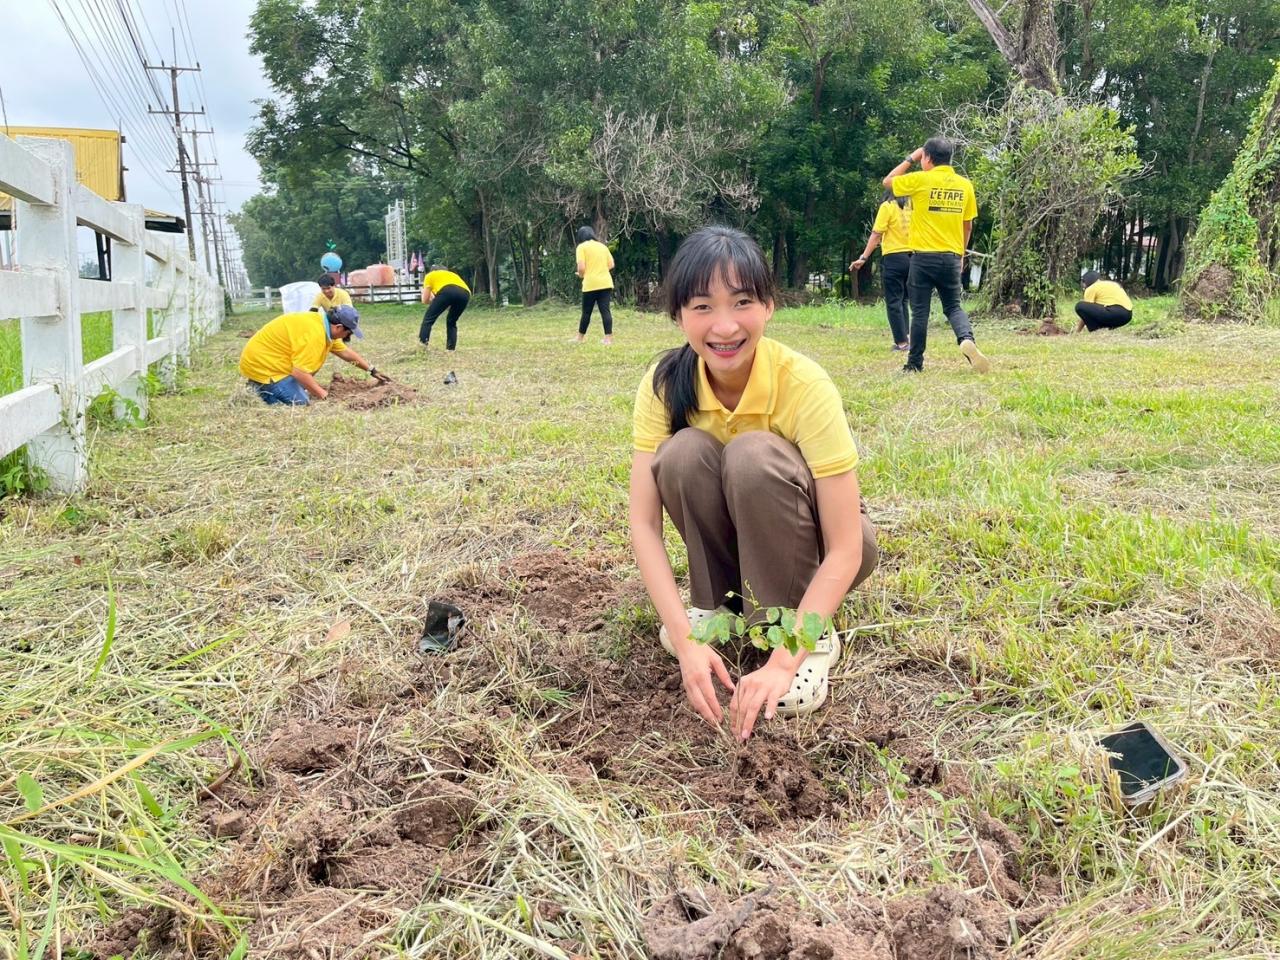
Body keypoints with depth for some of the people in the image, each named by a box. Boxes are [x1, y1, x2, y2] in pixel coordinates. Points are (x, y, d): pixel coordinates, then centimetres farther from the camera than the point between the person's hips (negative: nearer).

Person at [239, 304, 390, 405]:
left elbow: (345, 352, 18)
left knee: (305, 394, 10)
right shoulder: (314, 334, -28)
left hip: (266, 359, 10)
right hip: (262, 365, -10)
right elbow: (300, 372, -31)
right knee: (300, 404, -12)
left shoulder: (326, 326, 4)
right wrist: (323, 395, -21)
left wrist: (372, 370, 21)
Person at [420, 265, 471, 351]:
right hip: (465, 293, 5)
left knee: (428, 318, 6)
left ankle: (422, 344, -4)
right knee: (452, 322, 24)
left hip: (447, 291, -5)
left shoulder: (430, 275, 31)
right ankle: (451, 348, 17)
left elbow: (425, 300, 29)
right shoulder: (452, 275, 44)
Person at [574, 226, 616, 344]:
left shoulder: (581, 247, -2)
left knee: (586, 312, 6)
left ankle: (580, 338, 17)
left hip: (591, 284, -4)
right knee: (605, 310, 1)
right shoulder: (602, 246, 14)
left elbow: (581, 267, -11)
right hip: (606, 283, 4)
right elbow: (611, 265, 13)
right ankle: (608, 338, -4)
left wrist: (581, 275, 9)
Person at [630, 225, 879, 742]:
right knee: (684, 453, -27)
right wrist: (685, 639, -33)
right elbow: (644, 522, -22)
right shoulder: (666, 383, -20)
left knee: (754, 454, -33)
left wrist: (783, 662, -39)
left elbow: (845, 549, -30)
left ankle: (810, 637, -17)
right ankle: (717, 605, -5)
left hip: (813, 541, -3)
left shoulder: (804, 385, -30)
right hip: (737, 539, 3)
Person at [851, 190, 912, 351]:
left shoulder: (887, 206, -8)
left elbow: (876, 235, -12)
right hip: (912, 258, 5)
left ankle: (901, 342, -3)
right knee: (903, 301, 15)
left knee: (894, 302, 0)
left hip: (893, 258, -5)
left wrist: (863, 258, -10)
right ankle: (903, 338, 14)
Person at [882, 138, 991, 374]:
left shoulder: (920, 180, -8)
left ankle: (915, 363, 10)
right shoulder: (964, 184, 6)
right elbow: (968, 226, 11)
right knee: (953, 306, 13)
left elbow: (888, 181, 8)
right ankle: (967, 339, -15)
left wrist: (910, 159, 14)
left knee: (920, 311, 4)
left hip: (924, 257, -3)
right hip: (951, 257, 3)